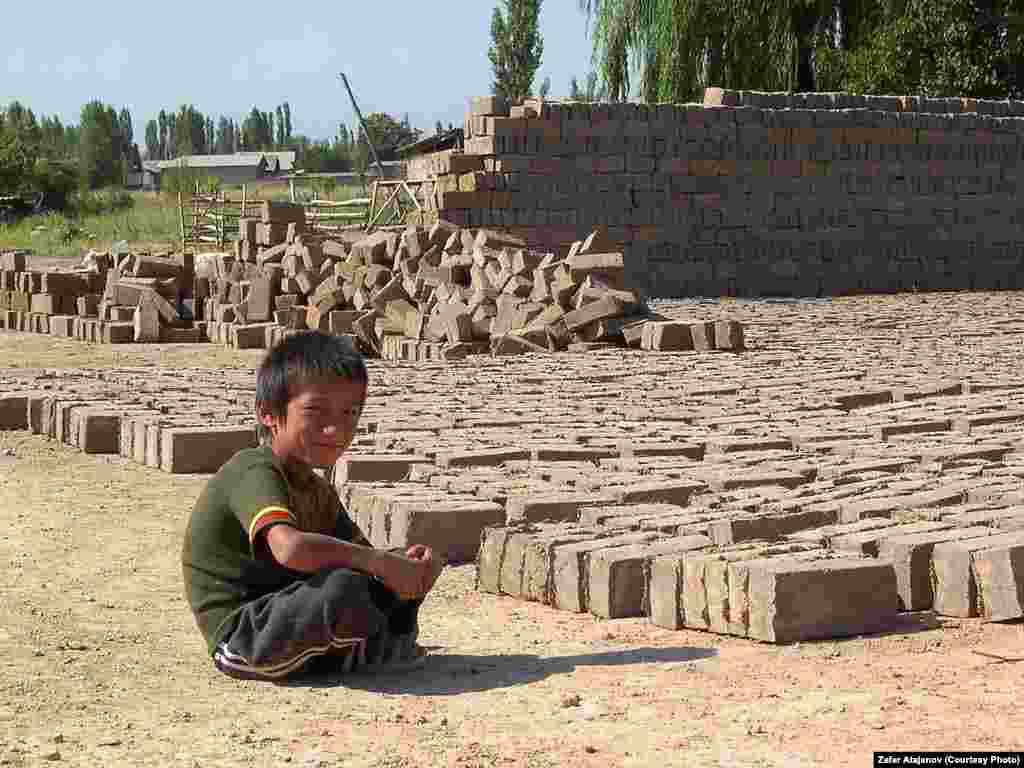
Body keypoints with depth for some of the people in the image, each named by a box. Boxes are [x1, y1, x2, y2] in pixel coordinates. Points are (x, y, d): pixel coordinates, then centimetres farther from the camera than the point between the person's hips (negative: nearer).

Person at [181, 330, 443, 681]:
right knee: (342, 585, -32)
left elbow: (362, 552, 13)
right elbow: (290, 548, -37)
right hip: (242, 638, -9)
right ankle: (382, 648, -3)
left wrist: (407, 564, -10)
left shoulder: (317, 491, 13)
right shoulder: (255, 471, -18)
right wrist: (380, 562, -31)